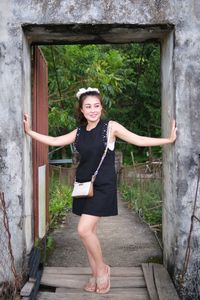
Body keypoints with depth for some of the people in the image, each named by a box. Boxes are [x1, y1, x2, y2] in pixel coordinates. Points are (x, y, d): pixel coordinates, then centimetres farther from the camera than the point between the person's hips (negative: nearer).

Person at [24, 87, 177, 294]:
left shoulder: (110, 127, -5)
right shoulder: (79, 132, 9)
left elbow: (139, 140, -4)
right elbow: (54, 141, 11)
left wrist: (169, 139, -5)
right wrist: (29, 131, 8)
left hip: (103, 186, -5)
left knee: (84, 230, -14)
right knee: (89, 231, 9)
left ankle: (102, 269, 8)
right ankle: (96, 275, 24)